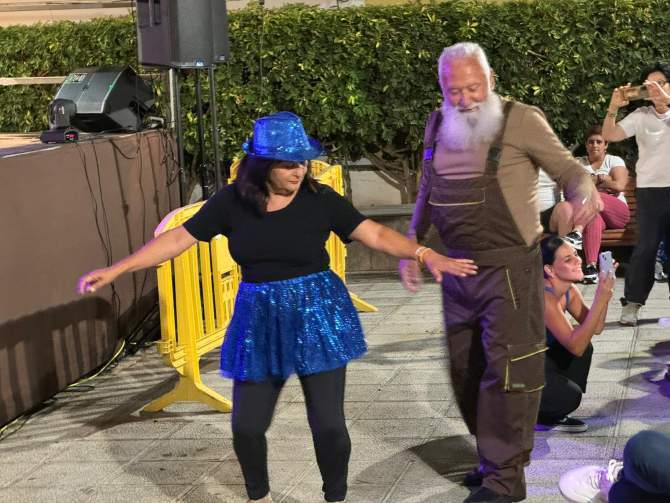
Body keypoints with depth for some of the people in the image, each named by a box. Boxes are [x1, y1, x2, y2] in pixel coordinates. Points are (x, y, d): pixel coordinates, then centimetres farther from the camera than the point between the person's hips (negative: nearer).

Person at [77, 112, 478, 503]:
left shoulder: (320, 200, -8)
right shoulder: (231, 202, -4)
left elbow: (375, 233, -9)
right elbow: (179, 238, 0)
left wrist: (426, 255, -22)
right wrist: (116, 269, -3)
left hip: (317, 316, -2)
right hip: (259, 320, 2)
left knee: (328, 423, 0)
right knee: (247, 425, 4)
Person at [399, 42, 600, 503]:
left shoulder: (521, 120, -10)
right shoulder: (437, 126, 7)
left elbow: (568, 169, -4)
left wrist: (585, 190, -26)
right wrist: (411, 245, 15)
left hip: (509, 267, -6)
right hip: (458, 269, 7)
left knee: (507, 369, -5)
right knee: (465, 369, 15)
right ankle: (493, 452, 32)